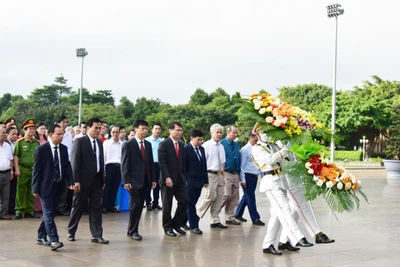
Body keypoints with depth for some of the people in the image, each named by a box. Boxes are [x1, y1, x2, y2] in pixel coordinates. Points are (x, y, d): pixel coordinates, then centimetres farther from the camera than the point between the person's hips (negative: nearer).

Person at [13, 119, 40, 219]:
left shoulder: (37, 143, 9)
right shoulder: (20, 142, -3)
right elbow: (15, 156, -5)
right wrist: (17, 169, -10)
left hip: (34, 170, 4)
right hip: (23, 170, -4)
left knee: (31, 192, 9)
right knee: (20, 191, 0)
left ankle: (30, 211, 17)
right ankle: (19, 211, 7)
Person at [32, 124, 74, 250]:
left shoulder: (64, 149, 6)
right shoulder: (41, 149, -9)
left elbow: (67, 166, 7)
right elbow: (36, 169, -8)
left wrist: (70, 182, -6)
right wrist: (35, 188, -10)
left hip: (58, 186, 6)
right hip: (46, 186, -6)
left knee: (49, 212, 13)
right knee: (49, 213, -8)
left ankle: (41, 237, 25)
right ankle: (54, 240, -12)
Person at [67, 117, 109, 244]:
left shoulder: (99, 143, 12)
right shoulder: (79, 141, -6)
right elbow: (75, 162, -10)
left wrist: (103, 180, 12)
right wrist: (76, 181, -15)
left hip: (97, 180, 5)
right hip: (83, 180, -5)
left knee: (96, 208, 3)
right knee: (78, 208, 7)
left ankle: (97, 235, 6)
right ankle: (71, 232, 24)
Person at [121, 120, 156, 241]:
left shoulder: (148, 144, 13)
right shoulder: (128, 145, -4)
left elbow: (151, 162, 15)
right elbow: (124, 164, -7)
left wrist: (153, 179, 9)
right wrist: (126, 181, -13)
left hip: (145, 181, 5)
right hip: (134, 181, -5)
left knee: (140, 206, 6)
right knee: (135, 206, -6)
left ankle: (134, 230, 14)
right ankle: (132, 231, 5)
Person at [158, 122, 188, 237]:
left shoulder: (181, 145, 13)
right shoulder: (164, 144, -8)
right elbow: (162, 163, -15)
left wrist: (184, 177, 9)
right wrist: (167, 177, -22)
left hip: (180, 179, 6)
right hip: (168, 179, -6)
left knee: (184, 201, -1)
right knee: (167, 205, 3)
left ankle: (176, 224, 14)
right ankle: (167, 227, 16)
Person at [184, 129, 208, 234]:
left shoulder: (202, 149, 12)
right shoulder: (186, 149, -10)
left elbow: (204, 165, 14)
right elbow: (183, 166, -10)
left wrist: (205, 180, 12)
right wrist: (185, 180, -12)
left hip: (199, 182, 7)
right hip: (190, 181, -7)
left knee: (192, 204, 11)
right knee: (191, 204, -1)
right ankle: (194, 226, 3)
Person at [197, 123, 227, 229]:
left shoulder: (221, 147, 13)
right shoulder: (206, 145, -8)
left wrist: (223, 176, 14)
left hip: (219, 175, 7)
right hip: (210, 174, -7)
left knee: (219, 198, 6)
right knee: (211, 196, -11)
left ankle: (215, 221, 13)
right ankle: (198, 215, 5)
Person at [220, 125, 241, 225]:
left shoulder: (236, 145, 11)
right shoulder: (222, 144, -9)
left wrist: (239, 173, 14)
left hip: (235, 174, 7)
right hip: (226, 173, -7)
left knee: (234, 197, 8)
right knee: (227, 195, -13)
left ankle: (230, 217, 16)